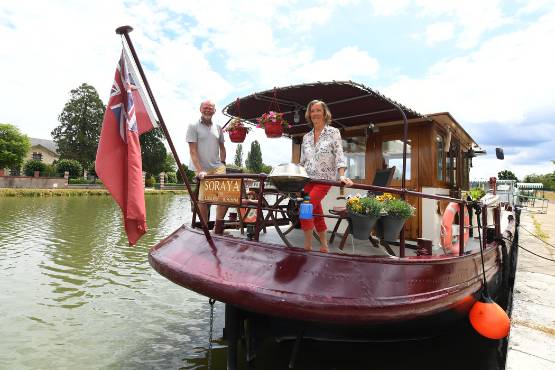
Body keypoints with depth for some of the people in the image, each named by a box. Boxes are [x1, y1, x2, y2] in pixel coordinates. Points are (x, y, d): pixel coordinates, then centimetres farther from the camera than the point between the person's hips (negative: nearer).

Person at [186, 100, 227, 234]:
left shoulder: (218, 128, 12)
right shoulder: (193, 127, -1)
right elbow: (193, 151, -8)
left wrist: (222, 164, 10)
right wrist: (199, 170, -17)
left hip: (218, 168, 4)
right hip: (202, 170, -3)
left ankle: (218, 228, 7)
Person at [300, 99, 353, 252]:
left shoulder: (333, 132, -2)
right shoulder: (306, 137, 11)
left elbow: (339, 156, -10)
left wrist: (341, 176, -23)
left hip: (325, 179, -5)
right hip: (308, 179, 5)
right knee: (317, 214, 8)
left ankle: (308, 246, -3)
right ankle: (324, 247, 22)